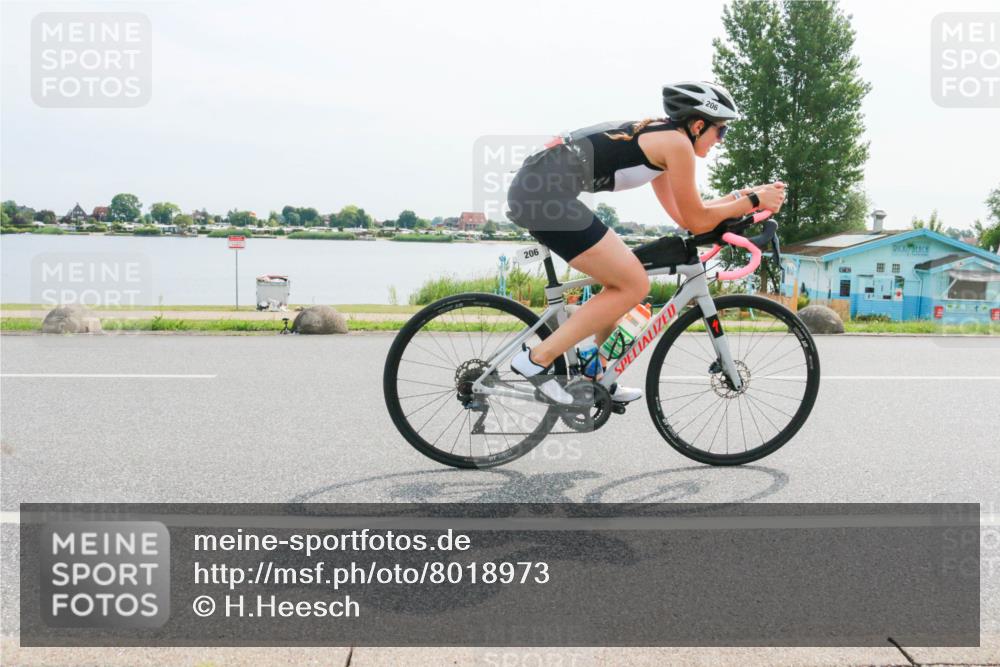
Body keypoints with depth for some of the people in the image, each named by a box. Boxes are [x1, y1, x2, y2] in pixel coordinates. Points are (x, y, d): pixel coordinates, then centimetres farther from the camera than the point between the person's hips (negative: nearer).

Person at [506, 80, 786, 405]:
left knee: (621, 280, 19)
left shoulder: (655, 137, 24)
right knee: (634, 285, -3)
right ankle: (537, 359, -5)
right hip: (546, 192, -10)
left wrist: (743, 194, 27)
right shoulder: (677, 142, -3)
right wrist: (753, 201, 10)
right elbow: (697, 221, 1)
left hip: (531, 186, 10)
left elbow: (682, 214, 26)